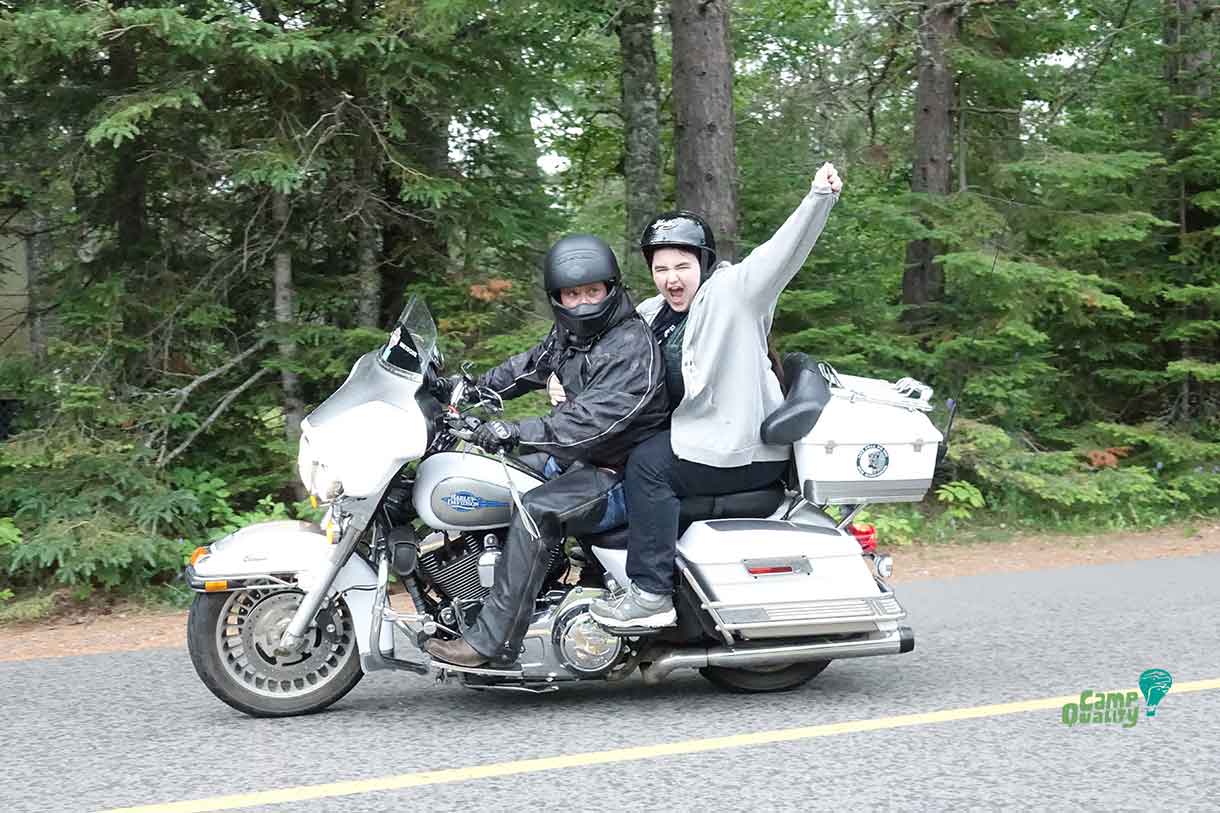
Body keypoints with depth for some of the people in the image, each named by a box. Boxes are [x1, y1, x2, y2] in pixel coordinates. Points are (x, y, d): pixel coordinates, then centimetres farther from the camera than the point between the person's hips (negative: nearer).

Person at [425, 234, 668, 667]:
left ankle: (491, 640, -29)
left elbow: (595, 418, -33)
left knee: (537, 508, -32)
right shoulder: (569, 334, 9)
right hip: (576, 458, 10)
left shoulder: (632, 347, -21)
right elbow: (527, 367, 27)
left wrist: (518, 432, -38)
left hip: (622, 475, -10)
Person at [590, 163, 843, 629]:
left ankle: (651, 593, -21)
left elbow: (784, 250, -21)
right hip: (699, 434, 10)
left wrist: (819, 198, -34)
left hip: (747, 450, -9)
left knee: (648, 464, -21)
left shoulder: (732, 291, -9)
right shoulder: (651, 315, 15)